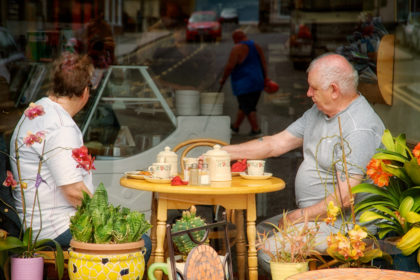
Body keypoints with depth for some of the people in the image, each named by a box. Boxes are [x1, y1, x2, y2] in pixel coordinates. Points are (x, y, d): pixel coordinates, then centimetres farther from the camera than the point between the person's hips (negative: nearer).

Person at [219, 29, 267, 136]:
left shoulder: (237, 49, -15)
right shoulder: (256, 46, 7)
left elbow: (230, 66, -17)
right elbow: (264, 63, 8)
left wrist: (223, 79, -5)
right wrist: (265, 78, 14)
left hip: (244, 84, -7)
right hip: (257, 82, 7)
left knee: (248, 108, 0)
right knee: (243, 106, 17)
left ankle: (256, 128, -3)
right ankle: (236, 125, 29)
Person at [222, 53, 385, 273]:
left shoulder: (360, 130, -22)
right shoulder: (319, 112, 10)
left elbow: (344, 198, -25)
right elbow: (276, 143, 14)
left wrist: (297, 217, -15)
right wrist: (222, 152, 10)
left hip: (342, 223, -10)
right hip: (312, 215, 10)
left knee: (270, 252, -22)